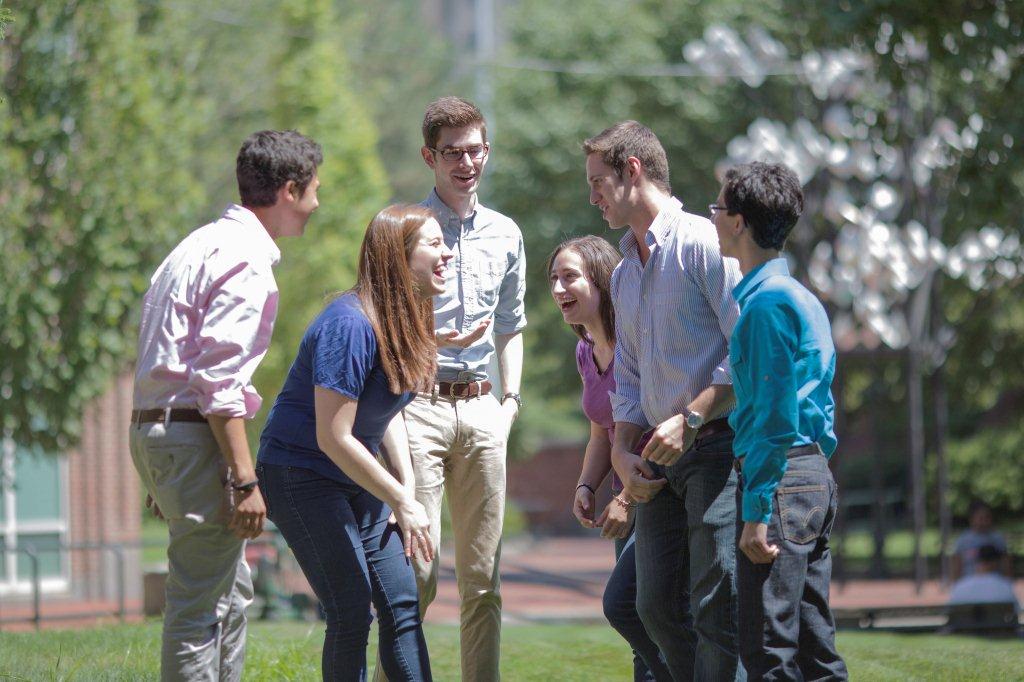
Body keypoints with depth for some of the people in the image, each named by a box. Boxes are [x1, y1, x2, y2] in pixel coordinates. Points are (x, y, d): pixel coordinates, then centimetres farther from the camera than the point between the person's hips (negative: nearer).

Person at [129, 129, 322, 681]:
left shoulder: (201, 245, 19)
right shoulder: (246, 260, -12)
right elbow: (217, 377, -20)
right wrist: (245, 480, -21)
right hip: (194, 434, -10)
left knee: (232, 592, 17)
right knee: (202, 605, -8)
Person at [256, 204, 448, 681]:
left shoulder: (406, 320, 2)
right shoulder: (350, 326, -26)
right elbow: (333, 438, -25)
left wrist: (408, 486, 0)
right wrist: (402, 502, -18)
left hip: (357, 480, 9)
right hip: (301, 476, -9)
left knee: (402, 604, 3)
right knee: (351, 615, -11)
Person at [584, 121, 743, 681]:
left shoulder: (702, 243, -8)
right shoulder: (625, 273, 20)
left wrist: (690, 420, -18)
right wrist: (622, 451, 8)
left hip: (717, 446, -9)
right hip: (662, 460, 9)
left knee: (715, 608, -11)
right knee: (658, 605, 7)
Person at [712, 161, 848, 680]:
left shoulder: (768, 300, -12)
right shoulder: (802, 297, 19)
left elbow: (775, 413, -17)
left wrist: (757, 509, -18)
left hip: (780, 476, -10)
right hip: (815, 475, 10)